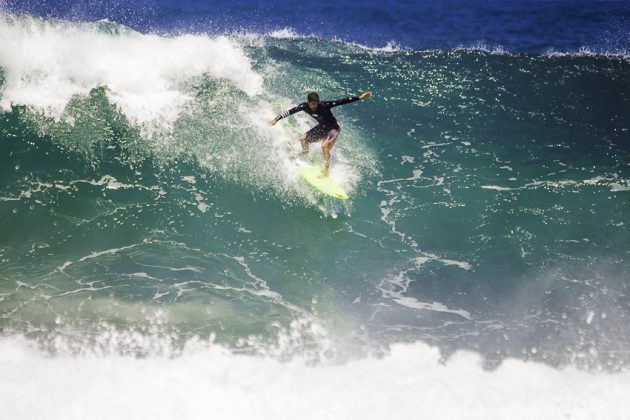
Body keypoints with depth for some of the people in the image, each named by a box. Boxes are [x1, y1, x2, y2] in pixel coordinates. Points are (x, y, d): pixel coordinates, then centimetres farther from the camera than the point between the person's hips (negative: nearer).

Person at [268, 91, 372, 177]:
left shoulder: (324, 105, -32)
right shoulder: (304, 106, -19)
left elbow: (342, 102, -35)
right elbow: (290, 112, -9)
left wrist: (359, 98, -40)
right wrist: (276, 119, -7)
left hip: (333, 128, -6)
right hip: (322, 127, 6)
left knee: (325, 145, -29)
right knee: (303, 138, 7)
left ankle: (326, 171, -22)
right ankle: (305, 152, 42)